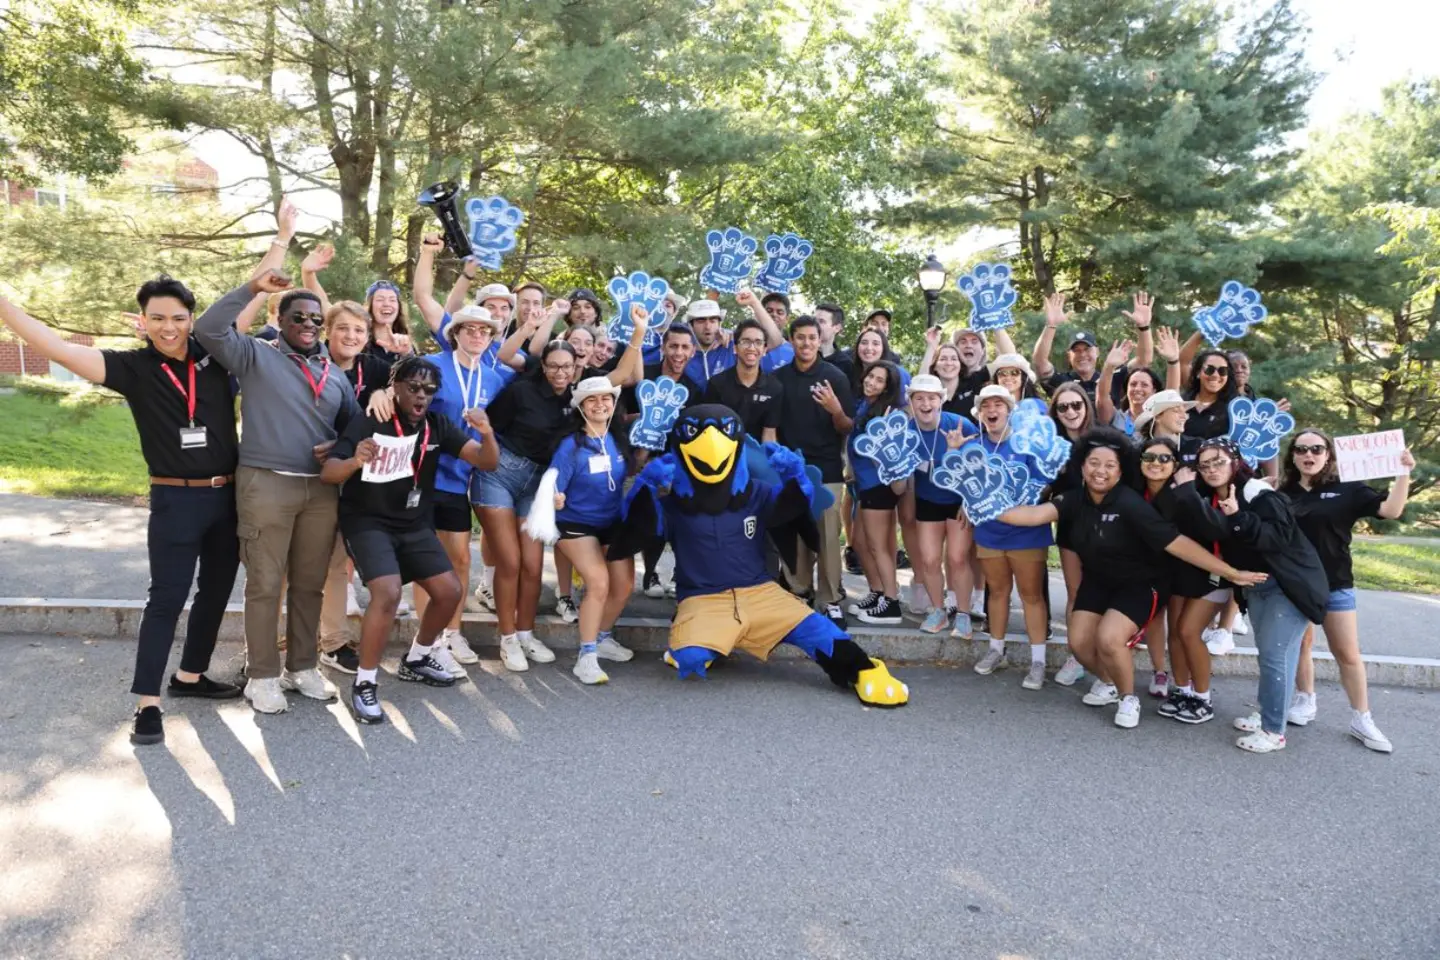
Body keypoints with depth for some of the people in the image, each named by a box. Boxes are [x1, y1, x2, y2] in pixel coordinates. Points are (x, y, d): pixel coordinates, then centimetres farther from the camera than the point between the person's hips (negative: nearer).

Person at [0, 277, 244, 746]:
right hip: (176, 501, -4)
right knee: (167, 598, -2)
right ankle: (147, 703, 6)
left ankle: (190, 675, 32)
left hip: (229, 496, 4)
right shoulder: (133, 367, -5)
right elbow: (56, 347, -14)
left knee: (216, 591, 15)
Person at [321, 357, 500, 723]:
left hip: (414, 525, 6)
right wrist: (354, 462, -44)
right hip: (368, 522, -6)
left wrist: (487, 433, -30)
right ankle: (364, 684, -9)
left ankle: (415, 660, 27)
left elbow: (487, 462, -8)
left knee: (450, 591, 2)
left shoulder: (437, 426, -2)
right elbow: (327, 473, -22)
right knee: (388, 593, -26)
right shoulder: (369, 422, -15)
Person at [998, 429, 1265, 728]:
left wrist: (1231, 573, -30)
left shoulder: (1130, 505, -27)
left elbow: (1177, 543, -29)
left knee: (1109, 639, -24)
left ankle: (1128, 698, 5)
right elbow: (1037, 514, -24)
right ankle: (1107, 681, 30)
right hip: (1098, 580, 6)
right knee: (1079, 642, -3)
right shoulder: (1075, 499, -11)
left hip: (1140, 584, -5)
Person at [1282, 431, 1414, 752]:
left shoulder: (1348, 490, -3)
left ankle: (1362, 720, 14)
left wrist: (1403, 473, -16)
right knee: (1299, 645, 13)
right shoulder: (1282, 494, 0)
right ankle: (1305, 701, 30)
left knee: (1348, 653, 5)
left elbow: (1391, 509, -8)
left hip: (1335, 585, -1)